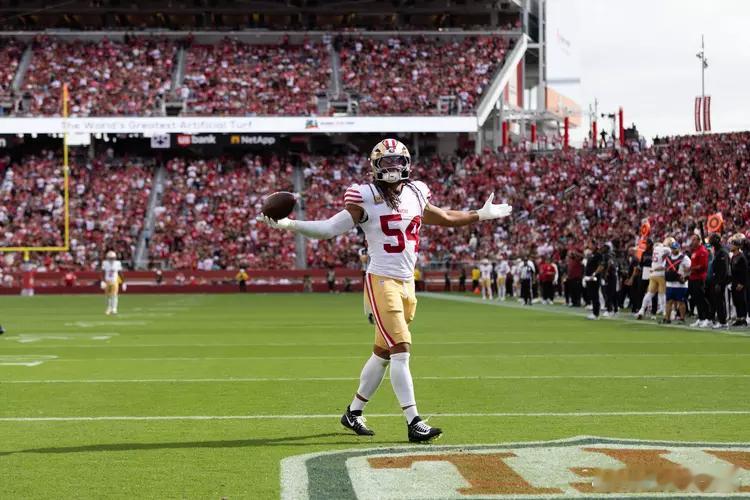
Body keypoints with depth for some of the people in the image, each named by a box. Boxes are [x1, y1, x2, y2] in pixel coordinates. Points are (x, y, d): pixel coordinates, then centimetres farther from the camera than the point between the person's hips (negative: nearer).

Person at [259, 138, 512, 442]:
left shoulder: (415, 195, 10)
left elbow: (445, 218, 27)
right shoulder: (367, 197, -8)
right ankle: (413, 423, -12)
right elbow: (330, 228, -8)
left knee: (383, 354, 13)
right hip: (382, 281, -7)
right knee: (401, 350, -13)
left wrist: (483, 215, 33)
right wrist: (289, 225, -21)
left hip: (407, 284, 7)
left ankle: (354, 412, 27)